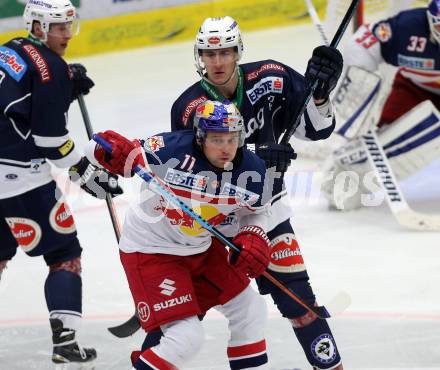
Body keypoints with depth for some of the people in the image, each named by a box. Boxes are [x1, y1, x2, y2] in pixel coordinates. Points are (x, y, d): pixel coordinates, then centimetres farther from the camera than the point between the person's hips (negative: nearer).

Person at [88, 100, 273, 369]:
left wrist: (253, 237, -11)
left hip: (201, 247, 7)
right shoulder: (172, 150, -29)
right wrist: (110, 152, -44)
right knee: (188, 337, -16)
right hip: (151, 250, -7)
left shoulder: (252, 172, -12)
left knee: (250, 309, 15)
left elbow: (256, 211, 9)